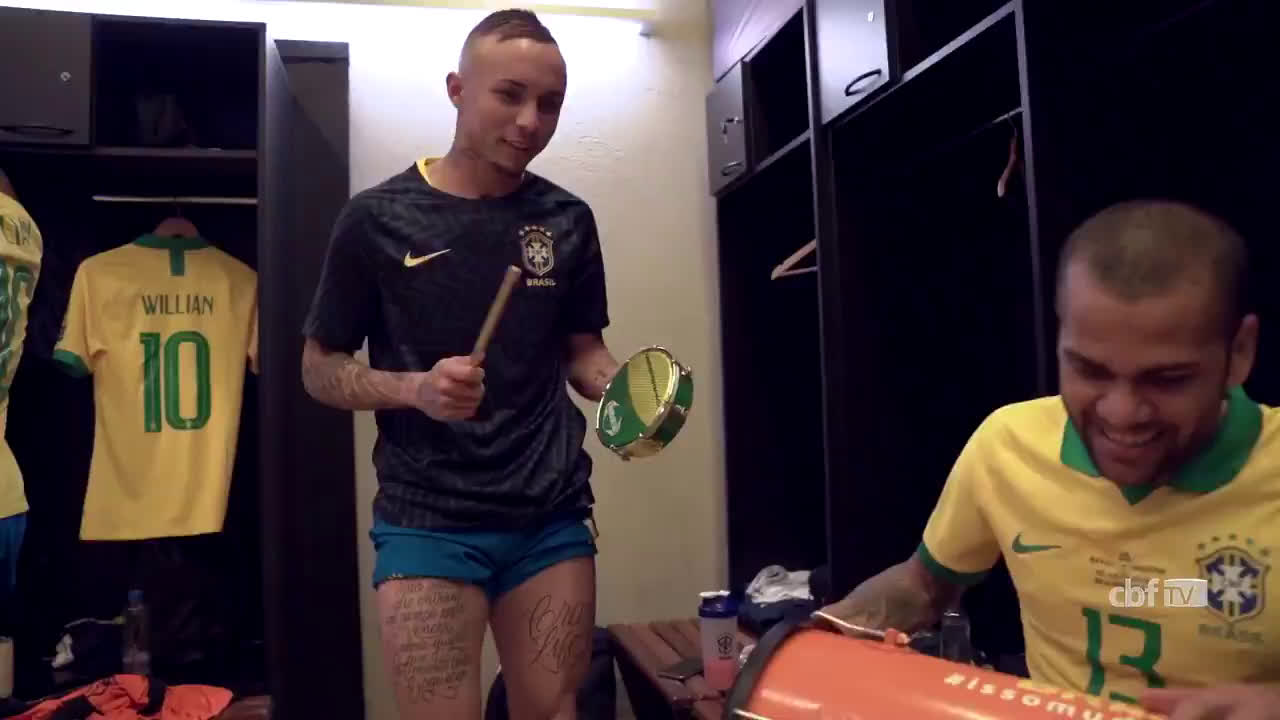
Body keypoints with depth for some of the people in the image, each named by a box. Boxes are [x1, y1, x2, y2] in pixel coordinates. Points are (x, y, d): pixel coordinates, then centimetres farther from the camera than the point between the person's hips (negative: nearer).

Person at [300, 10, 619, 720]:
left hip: (552, 517, 3)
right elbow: (320, 369, 2)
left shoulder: (568, 220, 5)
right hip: (427, 521, -3)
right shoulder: (378, 217, -4)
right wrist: (416, 389, -18)